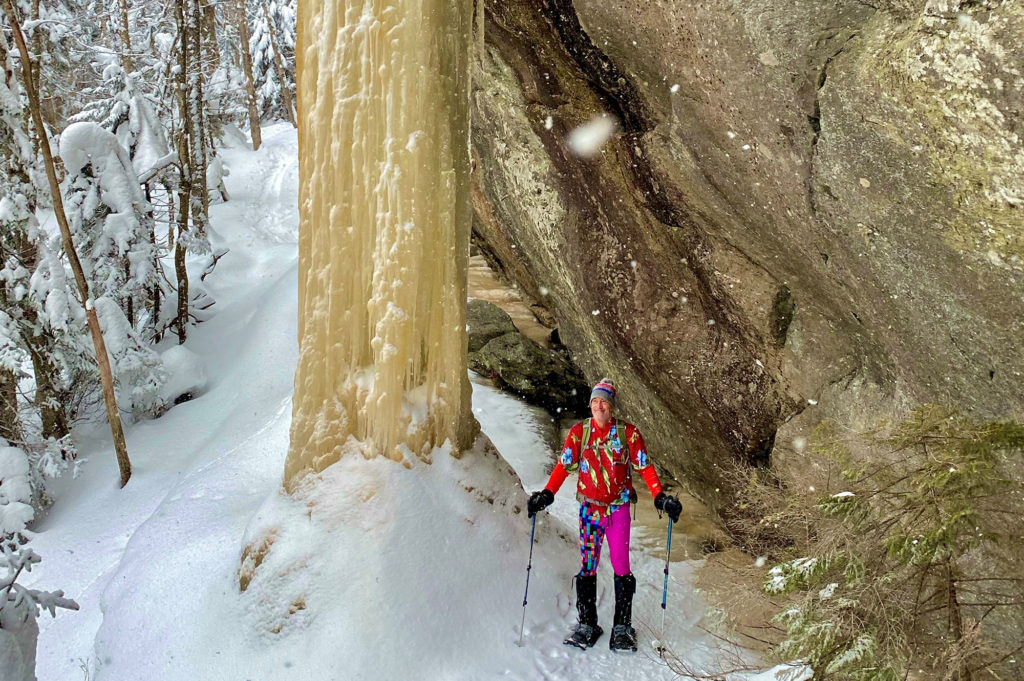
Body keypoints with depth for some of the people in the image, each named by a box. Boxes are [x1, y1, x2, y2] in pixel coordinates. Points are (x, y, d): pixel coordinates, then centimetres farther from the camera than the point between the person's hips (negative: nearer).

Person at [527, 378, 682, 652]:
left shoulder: (628, 433, -2)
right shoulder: (579, 432, 2)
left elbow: (645, 467, -1)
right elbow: (564, 466, 1)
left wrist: (660, 497, -12)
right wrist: (547, 494, -11)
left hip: (618, 509, -1)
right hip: (589, 509, 1)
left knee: (621, 568, -1)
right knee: (586, 567, 3)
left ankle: (622, 627, 10)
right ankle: (587, 624, 14)